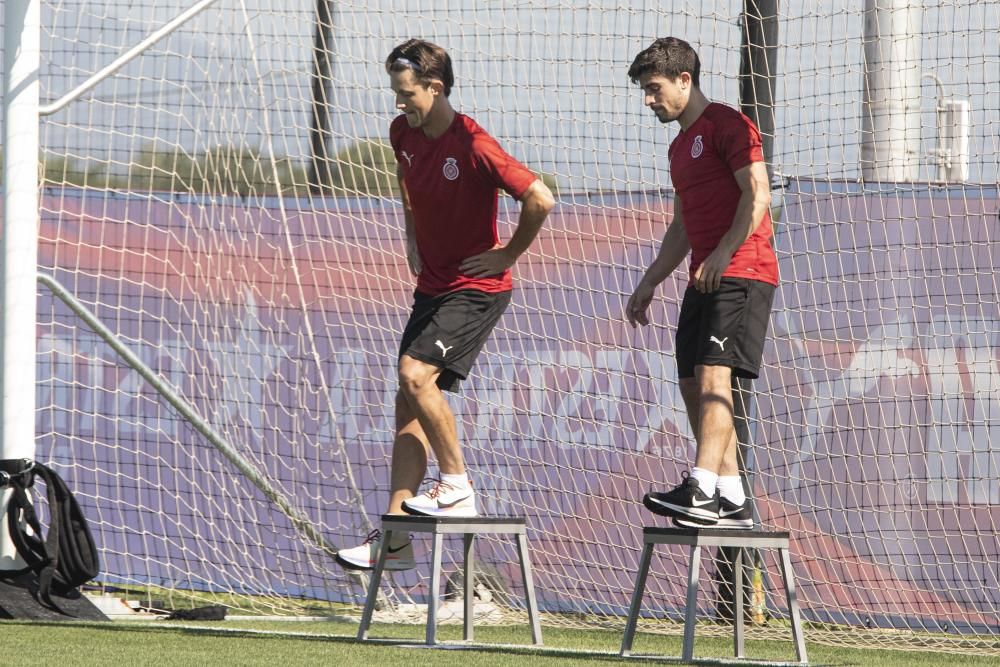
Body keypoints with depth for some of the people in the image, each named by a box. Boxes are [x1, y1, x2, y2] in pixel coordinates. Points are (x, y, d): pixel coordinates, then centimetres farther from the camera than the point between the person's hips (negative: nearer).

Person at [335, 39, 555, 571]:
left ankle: (457, 487, -8)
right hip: (432, 284, 8)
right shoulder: (403, 133, 3)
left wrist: (509, 253, -14)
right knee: (409, 405, 3)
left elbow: (540, 199, -24)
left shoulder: (473, 146, -22)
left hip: (476, 287, -8)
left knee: (415, 375, -24)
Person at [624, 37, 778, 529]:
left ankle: (701, 490, -33)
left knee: (713, 375, -21)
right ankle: (732, 502, 7)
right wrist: (649, 283, 24)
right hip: (704, 281, 10)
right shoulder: (680, 146, 23)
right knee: (694, 386, 5)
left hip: (740, 273, -10)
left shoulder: (727, 125, -5)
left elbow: (757, 194, -16)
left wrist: (723, 252, -24)